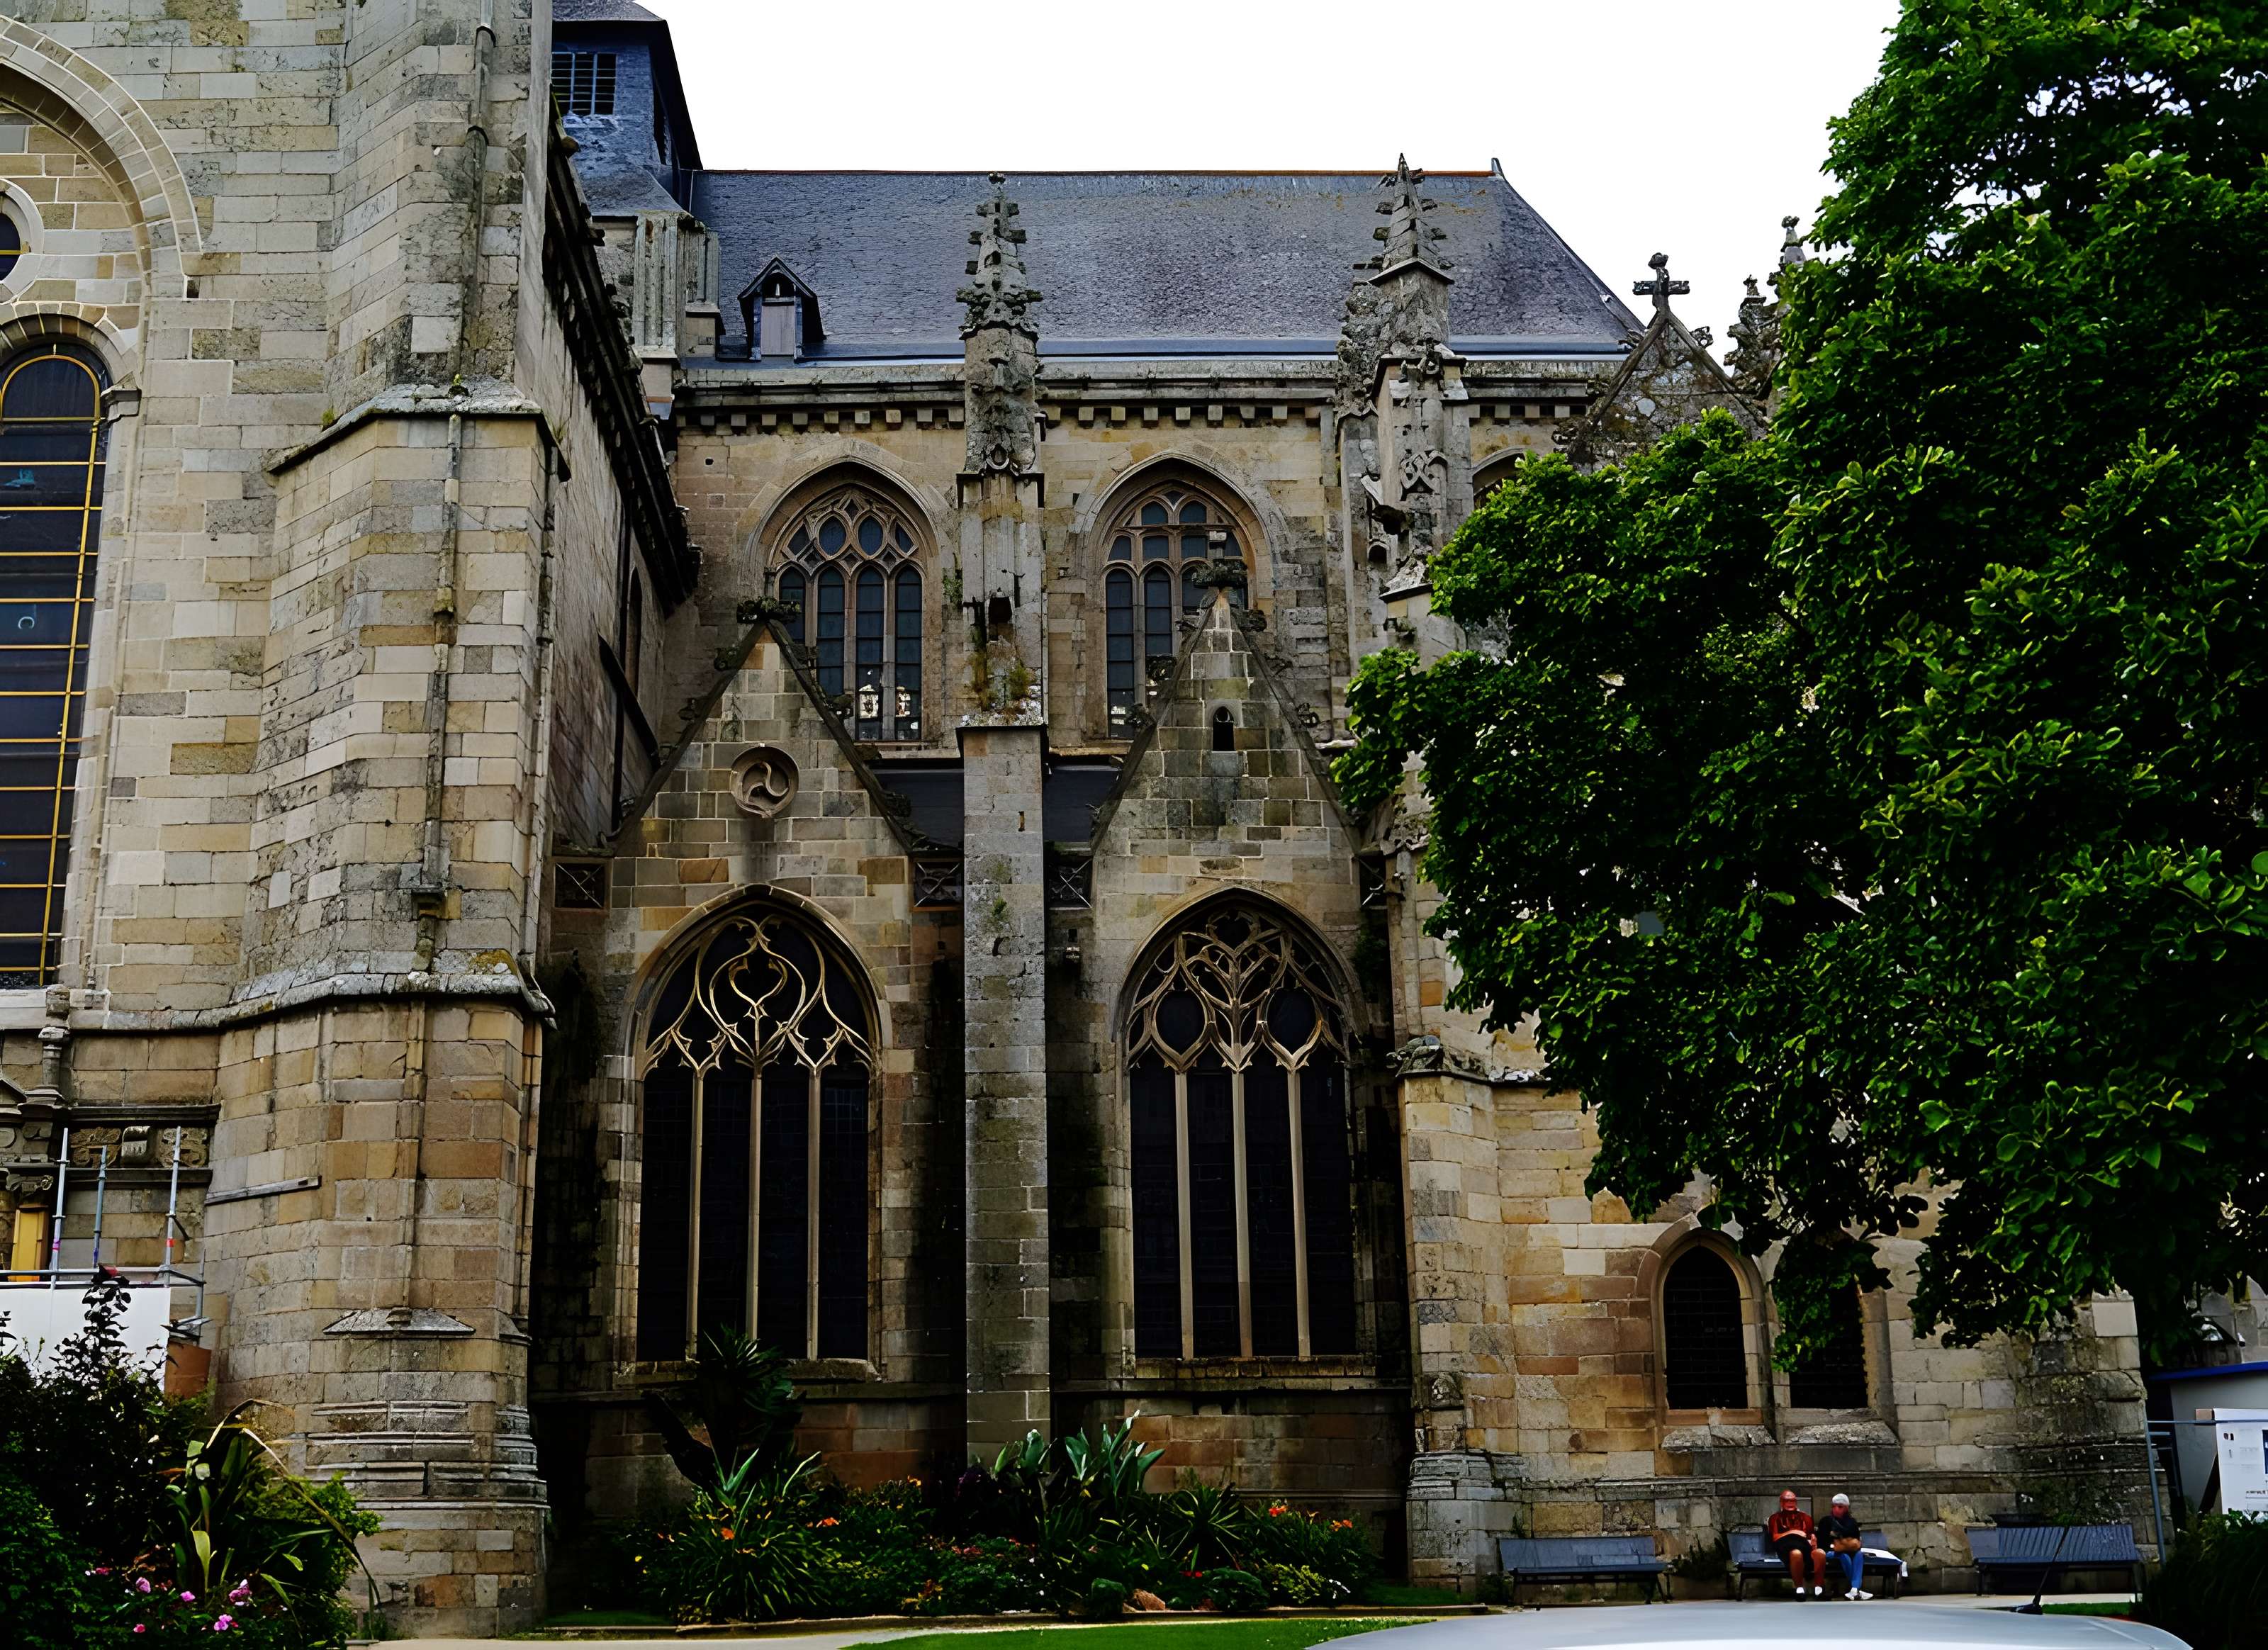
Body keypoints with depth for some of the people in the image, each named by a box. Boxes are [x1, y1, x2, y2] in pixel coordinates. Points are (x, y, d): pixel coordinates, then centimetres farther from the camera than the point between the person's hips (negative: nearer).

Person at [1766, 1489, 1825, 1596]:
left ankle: (1818, 1588, -29)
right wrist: (1790, 1533, -1)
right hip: (1786, 1546, -3)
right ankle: (1799, 1588, -33)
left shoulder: (1805, 1517, 32)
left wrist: (1813, 1539, -4)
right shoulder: (1775, 1518, 26)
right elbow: (1774, 1537, 12)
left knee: (1820, 1553, -35)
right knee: (1797, 1553, -43)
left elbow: (1812, 1534, 20)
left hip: (1805, 1544, 3)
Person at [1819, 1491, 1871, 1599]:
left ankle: (1854, 1589, -41)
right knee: (1845, 1557, -34)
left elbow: (1857, 1542, 0)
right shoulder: (1826, 1521, 1)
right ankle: (1857, 1590, -33)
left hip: (1849, 1551, 3)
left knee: (1859, 1554, -27)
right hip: (1831, 1553, -3)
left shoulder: (1851, 1522, 8)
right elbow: (1822, 1541, -5)